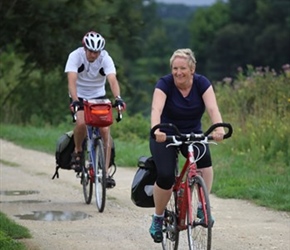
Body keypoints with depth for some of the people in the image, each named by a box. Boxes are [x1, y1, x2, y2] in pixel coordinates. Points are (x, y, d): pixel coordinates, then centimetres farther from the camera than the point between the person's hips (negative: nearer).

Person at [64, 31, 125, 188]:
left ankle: (105, 172, -10)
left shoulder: (105, 58, -18)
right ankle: (78, 151, -1)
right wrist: (75, 101, -47)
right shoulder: (75, 56, -20)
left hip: (99, 97, 2)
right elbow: (72, 80, -31)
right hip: (79, 97, -1)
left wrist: (118, 98, -49)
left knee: (105, 130, -15)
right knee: (81, 122, -30)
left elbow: (112, 80, -31)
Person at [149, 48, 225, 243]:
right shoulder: (165, 84, -18)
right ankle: (158, 218, 3)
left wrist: (219, 128, -48)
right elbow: (156, 109, -34)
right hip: (165, 135, -2)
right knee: (165, 176, -22)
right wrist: (156, 130, -54)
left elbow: (212, 108, -27)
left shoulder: (202, 83, -12)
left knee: (204, 160, -31)